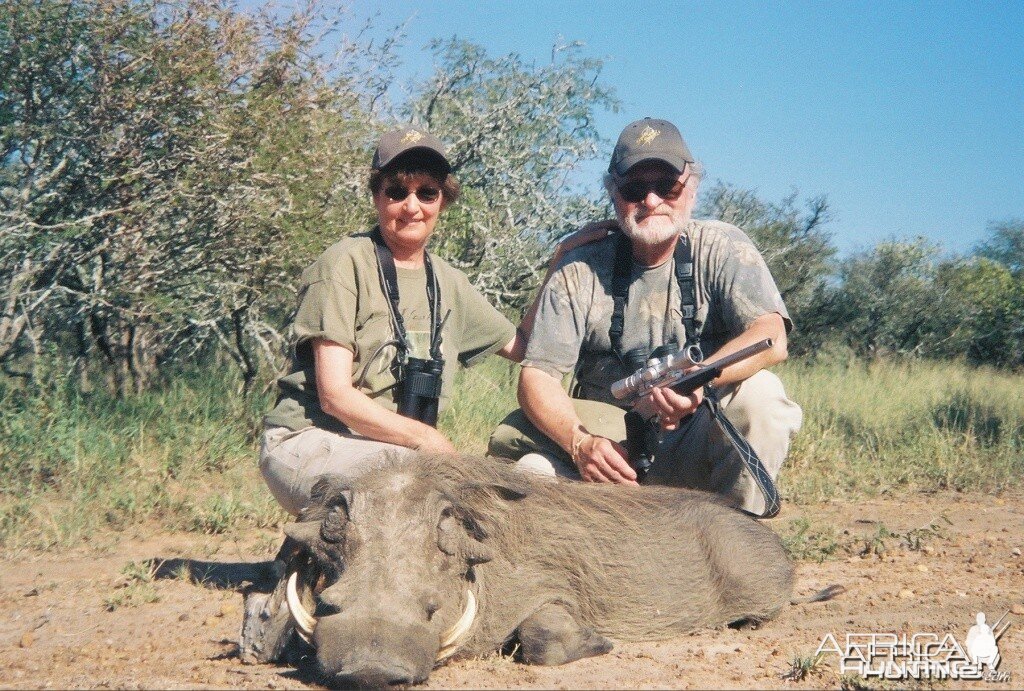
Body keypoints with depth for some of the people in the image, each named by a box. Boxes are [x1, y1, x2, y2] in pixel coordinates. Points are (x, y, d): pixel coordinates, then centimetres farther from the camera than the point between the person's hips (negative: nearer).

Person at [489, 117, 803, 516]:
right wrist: (581, 442, -29)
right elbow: (537, 376, -8)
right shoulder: (580, 271, 0)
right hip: (607, 452, 0)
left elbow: (771, 340, -19)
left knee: (759, 393, -29)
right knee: (535, 471, -28)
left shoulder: (722, 249, -2)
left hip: (697, 447, 0)